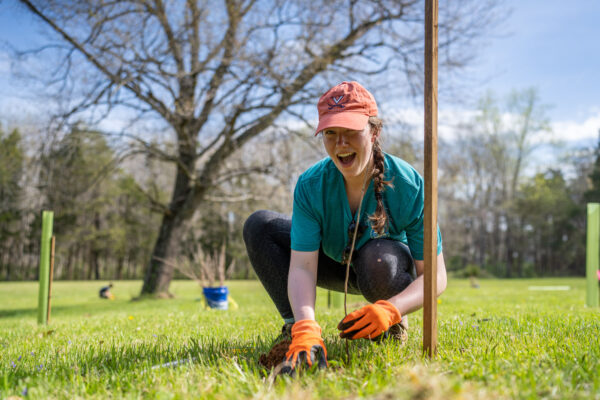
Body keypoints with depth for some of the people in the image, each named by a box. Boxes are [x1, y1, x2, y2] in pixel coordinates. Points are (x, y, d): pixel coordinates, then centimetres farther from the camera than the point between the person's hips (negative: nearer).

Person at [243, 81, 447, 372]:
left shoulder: (409, 185, -30)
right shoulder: (310, 185, -25)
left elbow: (435, 275, -28)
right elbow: (302, 267, -31)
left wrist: (390, 310, -47)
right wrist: (306, 327, -50)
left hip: (391, 269, -2)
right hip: (334, 264, 2)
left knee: (378, 258, -40)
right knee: (259, 225, -17)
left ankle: (393, 327, -6)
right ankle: (294, 327, -15)